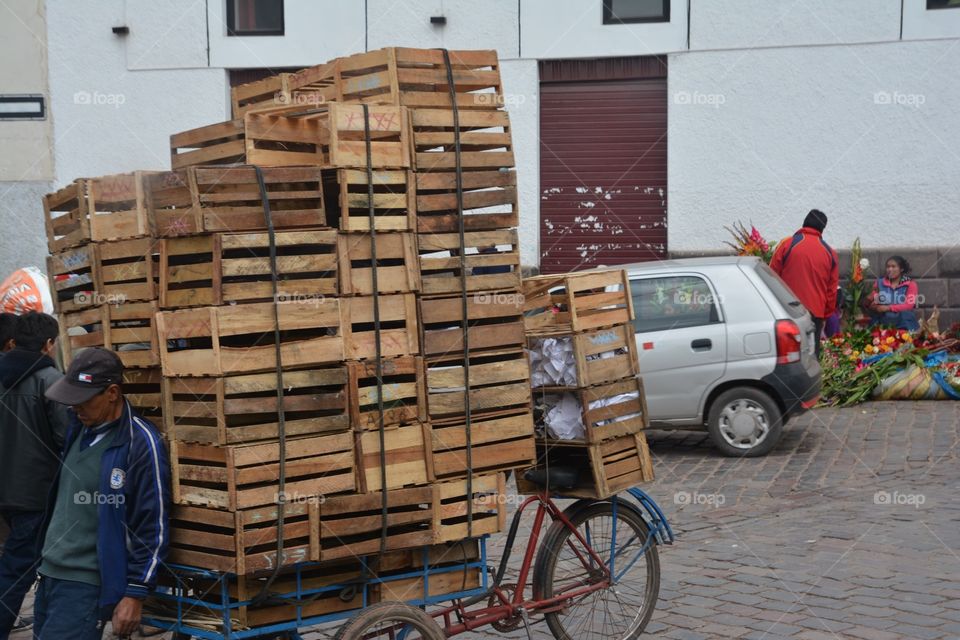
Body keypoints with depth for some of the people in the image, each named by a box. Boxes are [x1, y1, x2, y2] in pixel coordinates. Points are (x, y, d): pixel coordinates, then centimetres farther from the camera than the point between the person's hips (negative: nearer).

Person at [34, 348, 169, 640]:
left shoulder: (140, 443, -17)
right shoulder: (79, 426, 8)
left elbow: (153, 527, -15)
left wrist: (135, 594, -14)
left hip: (88, 583, -8)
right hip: (50, 573, 8)